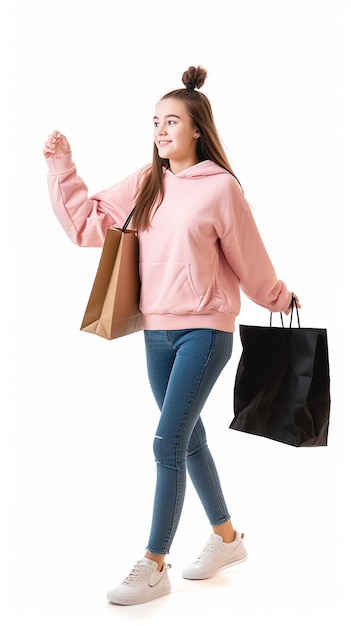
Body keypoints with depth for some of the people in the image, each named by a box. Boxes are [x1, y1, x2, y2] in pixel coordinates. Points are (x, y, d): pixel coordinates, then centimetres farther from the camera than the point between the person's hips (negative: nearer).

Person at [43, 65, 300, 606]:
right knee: (189, 439, 15)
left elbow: (249, 259, 3)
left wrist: (278, 297, 13)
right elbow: (87, 222, 6)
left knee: (168, 443, -10)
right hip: (157, 332, 6)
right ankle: (227, 538, 33)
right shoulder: (145, 183, 6)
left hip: (205, 331, -6)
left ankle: (154, 566, 2)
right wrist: (61, 167, 1)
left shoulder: (221, 186, -9)